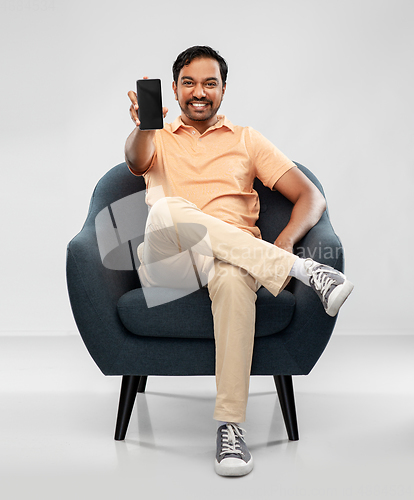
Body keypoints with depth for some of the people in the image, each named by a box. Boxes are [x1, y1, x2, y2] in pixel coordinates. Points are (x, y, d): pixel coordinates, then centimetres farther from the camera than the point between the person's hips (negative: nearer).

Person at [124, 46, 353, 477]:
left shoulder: (247, 140, 21)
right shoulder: (157, 140, 22)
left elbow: (310, 196, 11)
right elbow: (136, 162, -5)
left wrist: (285, 242, -11)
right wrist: (143, 127, -30)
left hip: (233, 259, 0)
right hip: (165, 263, 0)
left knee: (233, 278, -39)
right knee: (166, 209, -35)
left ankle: (230, 425, -38)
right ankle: (302, 270, -33)